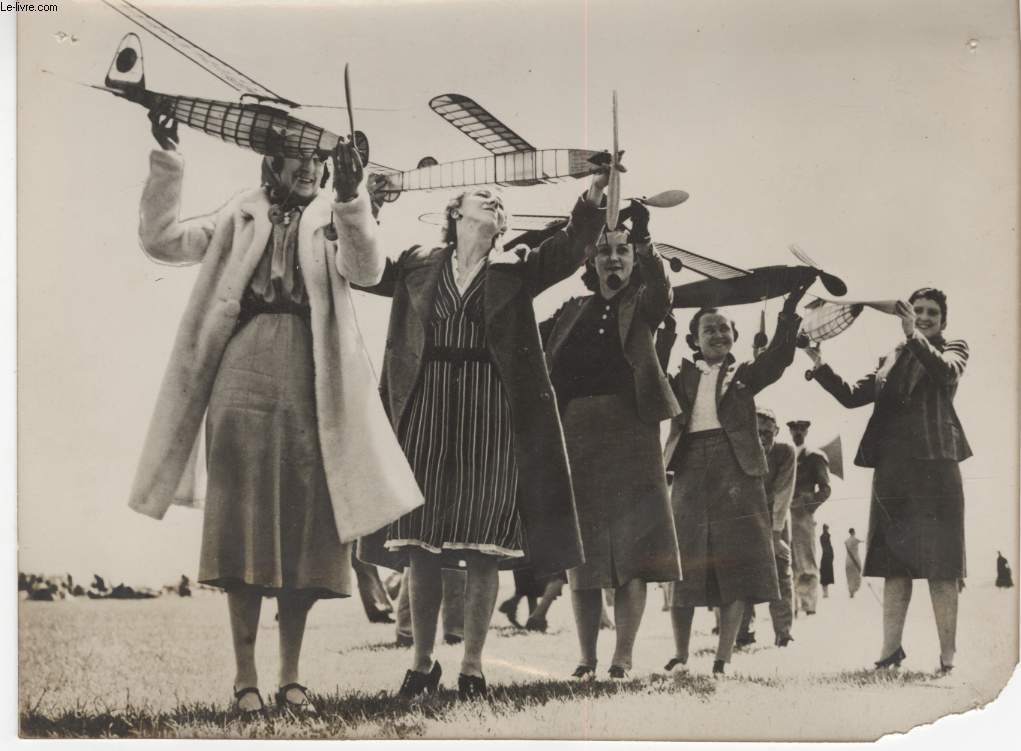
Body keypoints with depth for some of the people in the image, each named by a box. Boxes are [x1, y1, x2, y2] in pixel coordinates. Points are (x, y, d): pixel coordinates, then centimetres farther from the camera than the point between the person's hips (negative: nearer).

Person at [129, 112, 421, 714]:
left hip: (311, 383, 0)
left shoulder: (335, 222, 13)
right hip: (245, 374, 0)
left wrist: (351, 196, -23)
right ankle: (245, 675, 4)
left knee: (305, 527, 1)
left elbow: (366, 269, -8)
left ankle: (291, 675, 12)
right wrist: (167, 163, -6)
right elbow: (161, 240, 5)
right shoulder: (241, 217, 15)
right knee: (245, 523, -2)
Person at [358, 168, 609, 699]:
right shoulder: (417, 265, 13)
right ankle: (422, 662, 13)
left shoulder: (517, 269, 11)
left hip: (493, 410, 0)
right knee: (420, 543, 1)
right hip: (426, 406, 1)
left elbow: (568, 250, -3)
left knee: (483, 545, -1)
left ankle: (472, 665, 9)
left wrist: (593, 196, -18)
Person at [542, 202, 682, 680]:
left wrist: (642, 235, -28)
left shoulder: (641, 306, 8)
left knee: (630, 549, -6)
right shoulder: (572, 312, 17)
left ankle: (623, 657, -2)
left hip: (629, 431, -3)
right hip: (576, 433, 3)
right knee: (581, 550, 3)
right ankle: (586, 657, 9)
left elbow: (660, 287, -15)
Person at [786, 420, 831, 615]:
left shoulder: (815, 457, 8)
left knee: (806, 564, -9)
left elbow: (825, 489, 1)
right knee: (787, 565, 0)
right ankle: (792, 608, 1)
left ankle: (810, 607, -10)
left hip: (802, 516, -4)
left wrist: (806, 506, -13)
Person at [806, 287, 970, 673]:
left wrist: (915, 336, -29)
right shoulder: (890, 359, 19)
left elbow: (947, 371, -15)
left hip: (934, 465, -4)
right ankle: (891, 647, 11)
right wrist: (820, 366, -3)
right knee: (895, 562, 6)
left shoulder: (952, 349, 8)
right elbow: (852, 396, 11)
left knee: (940, 564, -5)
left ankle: (947, 655, -1)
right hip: (892, 468, 4)